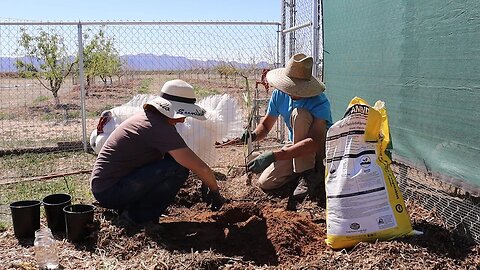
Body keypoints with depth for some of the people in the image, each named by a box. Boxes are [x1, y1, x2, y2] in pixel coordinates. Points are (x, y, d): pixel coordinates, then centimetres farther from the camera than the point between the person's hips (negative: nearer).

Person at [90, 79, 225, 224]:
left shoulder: (147, 116, 10)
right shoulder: (160, 129, -20)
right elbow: (201, 168, -19)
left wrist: (204, 182, 17)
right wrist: (215, 192, -2)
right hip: (110, 193, -10)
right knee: (179, 167, -17)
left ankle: (130, 207, 15)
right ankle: (139, 216, -5)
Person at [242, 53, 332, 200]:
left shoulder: (319, 102, -30)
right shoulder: (279, 94, -10)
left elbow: (315, 142, -41)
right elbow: (265, 125, 1)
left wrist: (274, 156, -47)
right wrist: (254, 135, -26)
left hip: (321, 148, -5)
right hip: (296, 146, 5)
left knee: (299, 113, -32)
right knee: (265, 183, -10)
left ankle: (308, 174, -20)